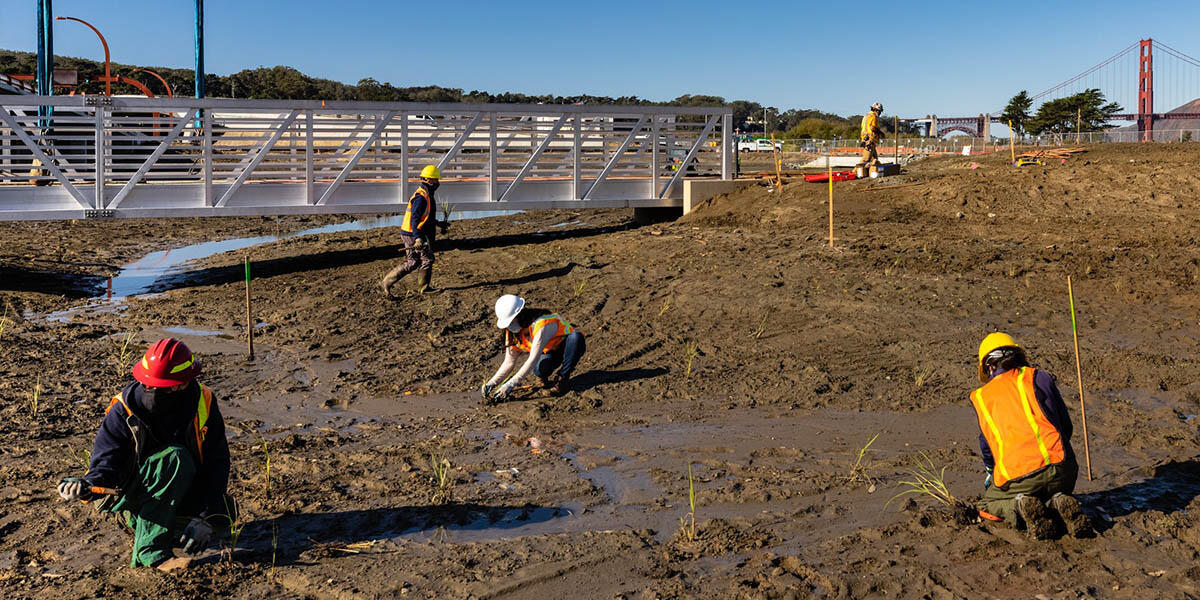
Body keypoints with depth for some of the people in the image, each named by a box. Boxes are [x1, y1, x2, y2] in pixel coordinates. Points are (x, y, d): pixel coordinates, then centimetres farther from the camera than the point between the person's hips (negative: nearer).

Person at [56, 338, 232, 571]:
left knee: (223, 515, -23)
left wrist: (203, 518, -25)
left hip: (184, 494, 4)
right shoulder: (124, 410, -17)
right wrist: (88, 485, -40)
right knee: (174, 457, -33)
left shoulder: (203, 405, -14)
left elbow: (216, 465, -15)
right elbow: (105, 461, -16)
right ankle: (150, 550, -33)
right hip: (133, 498, -3)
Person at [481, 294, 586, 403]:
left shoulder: (541, 324, -35)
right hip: (550, 352, 3)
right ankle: (546, 377, 2)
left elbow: (533, 359, -39)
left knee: (576, 336, -39)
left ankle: (563, 378, -22)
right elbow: (509, 362, -6)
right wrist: (492, 383, -20)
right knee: (539, 369, -34)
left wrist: (511, 384, -43)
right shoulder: (512, 332, -12)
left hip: (567, 348, -3)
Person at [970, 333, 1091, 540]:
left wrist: (992, 473, 35)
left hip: (1016, 478, -1)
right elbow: (1066, 426, 15)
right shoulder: (1038, 378, 11)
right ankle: (1058, 502, -1)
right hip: (1060, 470, 2)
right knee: (1058, 490, 35)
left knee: (988, 505, 26)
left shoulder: (980, 397, 12)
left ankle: (1020, 504, -6)